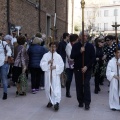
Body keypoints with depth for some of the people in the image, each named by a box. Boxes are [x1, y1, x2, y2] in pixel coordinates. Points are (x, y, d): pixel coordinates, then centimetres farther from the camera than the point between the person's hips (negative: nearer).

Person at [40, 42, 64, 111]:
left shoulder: (58, 56, 2)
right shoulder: (46, 55, 4)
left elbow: (62, 65, -1)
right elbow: (42, 64, -3)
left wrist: (55, 67, -15)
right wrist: (48, 62, -17)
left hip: (56, 75, -2)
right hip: (48, 74, 2)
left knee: (56, 89, -11)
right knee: (48, 88, 10)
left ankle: (56, 102, -14)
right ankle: (50, 101, 26)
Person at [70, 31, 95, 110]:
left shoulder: (90, 46, 2)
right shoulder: (76, 46, 3)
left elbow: (93, 58, -1)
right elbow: (72, 56, -5)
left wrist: (87, 66, -11)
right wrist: (80, 51, -18)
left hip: (87, 69, -1)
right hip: (77, 69, 1)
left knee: (86, 85, -7)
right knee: (79, 86, 5)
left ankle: (87, 103, -3)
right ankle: (80, 101, 16)